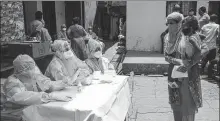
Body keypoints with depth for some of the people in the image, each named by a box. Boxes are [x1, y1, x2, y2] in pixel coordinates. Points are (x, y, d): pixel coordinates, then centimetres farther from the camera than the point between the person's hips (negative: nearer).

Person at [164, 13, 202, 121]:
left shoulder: (189, 37, -12)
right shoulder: (169, 37, 4)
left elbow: (198, 55, -14)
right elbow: (166, 56, -1)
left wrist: (187, 65, -27)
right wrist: (179, 61, -17)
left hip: (188, 74, -5)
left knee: (188, 102, 3)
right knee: (175, 102, 14)